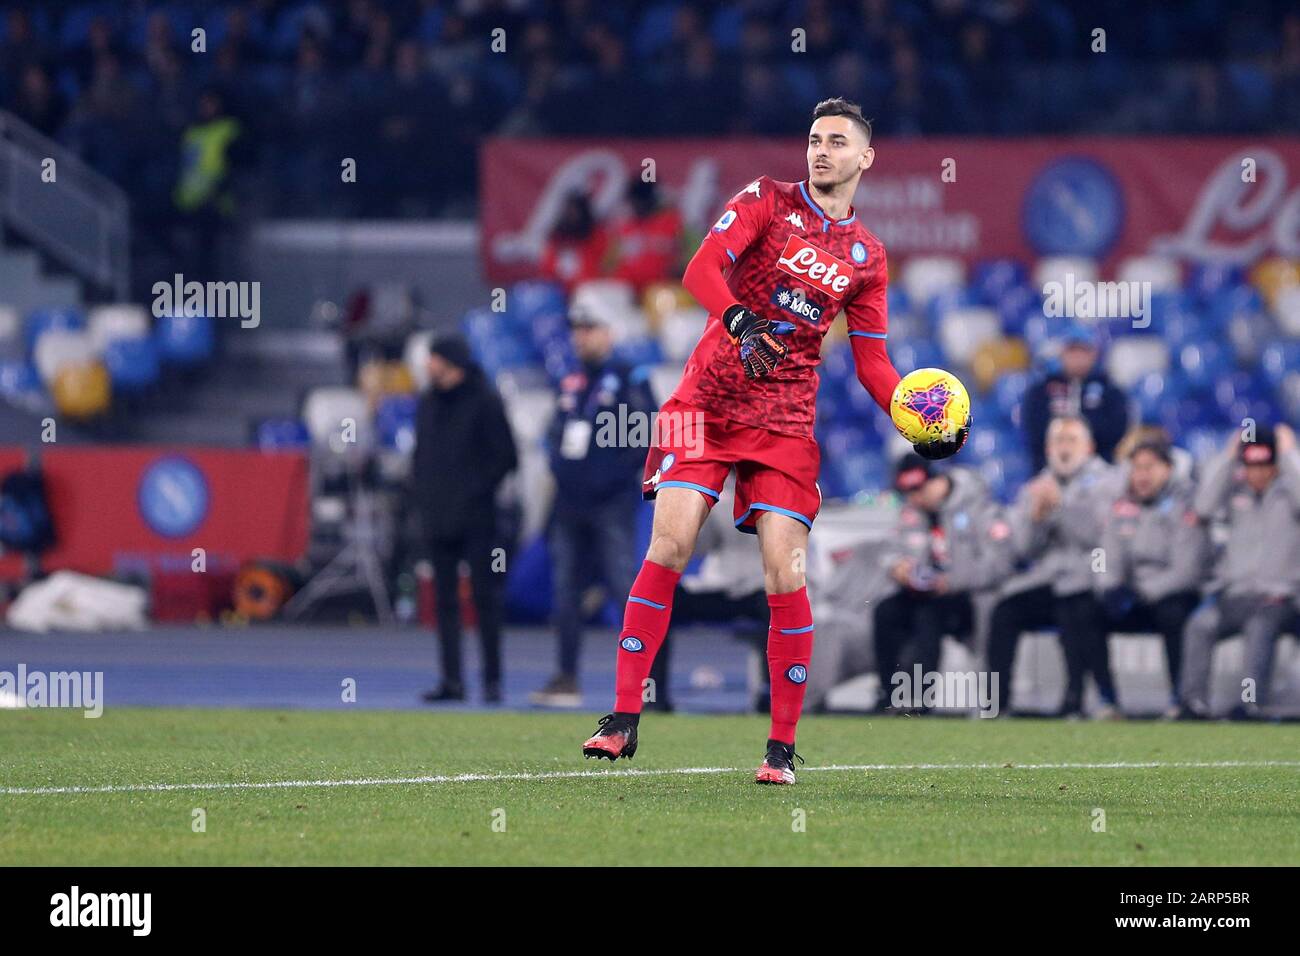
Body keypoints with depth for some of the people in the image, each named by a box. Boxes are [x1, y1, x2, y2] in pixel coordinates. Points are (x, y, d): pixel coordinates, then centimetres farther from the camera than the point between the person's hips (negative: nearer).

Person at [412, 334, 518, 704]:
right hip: (438, 518, 6)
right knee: (445, 599, 6)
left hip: (476, 518, -6)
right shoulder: (428, 402, 13)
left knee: (484, 596, -4)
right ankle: (451, 680, 8)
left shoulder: (485, 401, -6)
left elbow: (505, 456, -7)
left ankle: (492, 679, -2)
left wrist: (479, 490, -13)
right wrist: (421, 489, 6)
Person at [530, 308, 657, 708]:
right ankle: (566, 678, 11)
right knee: (565, 589, 6)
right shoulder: (569, 383, 16)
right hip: (569, 504, 7)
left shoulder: (628, 379, -4)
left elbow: (651, 434, -10)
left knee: (625, 584, -11)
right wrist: (558, 468, 10)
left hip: (610, 506, -7)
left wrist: (618, 473, -15)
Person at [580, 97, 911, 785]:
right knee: (668, 547, -14)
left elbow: (872, 365, 15)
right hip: (708, 400, -2)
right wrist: (740, 320, -33)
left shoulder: (868, 257, 12)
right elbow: (701, 270, -14)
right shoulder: (767, 201, 2)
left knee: (785, 578, -7)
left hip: (786, 420, 2)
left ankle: (782, 747, 2)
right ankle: (624, 718, -8)